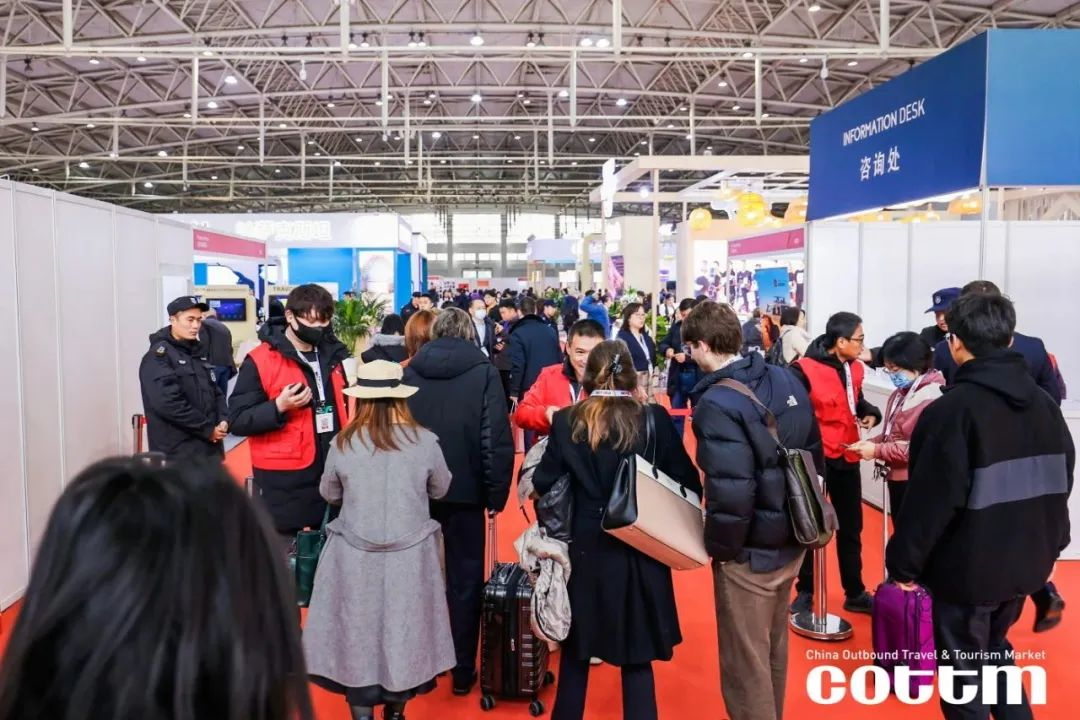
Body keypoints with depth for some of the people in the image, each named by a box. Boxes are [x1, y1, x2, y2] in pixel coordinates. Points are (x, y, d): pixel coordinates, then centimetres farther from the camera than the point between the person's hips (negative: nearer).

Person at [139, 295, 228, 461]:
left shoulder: (199, 351, 15)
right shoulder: (158, 356, -11)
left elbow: (216, 392, 17)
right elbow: (169, 403, -22)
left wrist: (223, 421, -2)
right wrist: (207, 429, -16)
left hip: (209, 447, 8)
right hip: (177, 452, -8)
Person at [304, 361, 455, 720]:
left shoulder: (343, 443, -8)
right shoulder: (424, 441, -9)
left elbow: (329, 494, 8)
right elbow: (440, 490, 7)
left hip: (355, 557, 0)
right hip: (410, 556, 1)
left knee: (358, 635, 13)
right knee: (404, 634, 16)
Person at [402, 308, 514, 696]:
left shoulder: (409, 371, 1)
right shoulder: (484, 371, -7)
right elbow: (498, 439, -13)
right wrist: (497, 492, -5)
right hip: (465, 489, -3)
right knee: (464, 579, 10)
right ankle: (462, 671, 18)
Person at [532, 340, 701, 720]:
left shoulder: (567, 422, -7)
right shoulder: (654, 419, -8)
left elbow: (543, 484, -5)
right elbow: (688, 484, -3)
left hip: (585, 547, 1)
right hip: (640, 551, 0)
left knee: (575, 652, 19)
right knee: (637, 658, 13)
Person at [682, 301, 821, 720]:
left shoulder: (718, 403, -24)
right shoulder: (786, 379, 0)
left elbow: (731, 493, -29)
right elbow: (814, 454, 8)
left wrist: (719, 547, -12)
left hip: (750, 552, -8)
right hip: (790, 541, 8)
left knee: (746, 663, 10)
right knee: (773, 649, 26)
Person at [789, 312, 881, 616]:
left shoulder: (855, 368, 2)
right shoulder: (805, 370, -21)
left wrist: (871, 413, -2)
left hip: (847, 457, 7)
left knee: (851, 528, 16)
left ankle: (855, 593, 31)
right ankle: (805, 592, 26)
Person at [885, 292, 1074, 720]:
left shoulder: (953, 409, -21)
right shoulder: (1044, 404, 3)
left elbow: (931, 500, -22)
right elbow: (1060, 485, 13)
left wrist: (904, 561, -10)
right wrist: (1049, 545, 23)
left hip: (968, 568, -7)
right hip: (1026, 561, 7)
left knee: (963, 668, 10)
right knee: (994, 648, 27)